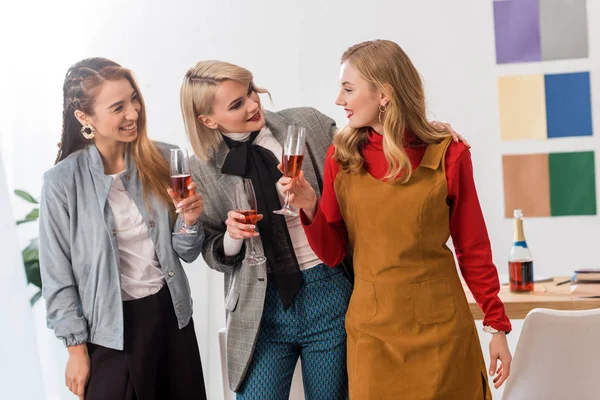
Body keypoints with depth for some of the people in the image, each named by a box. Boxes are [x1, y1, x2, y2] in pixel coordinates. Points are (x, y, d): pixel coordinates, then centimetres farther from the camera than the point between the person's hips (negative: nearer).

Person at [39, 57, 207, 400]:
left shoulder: (164, 160, -3)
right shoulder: (63, 182, -13)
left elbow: (187, 253, 4)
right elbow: (58, 275, -6)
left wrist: (190, 220, -16)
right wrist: (77, 349, -6)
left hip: (172, 315, 4)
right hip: (112, 331, -4)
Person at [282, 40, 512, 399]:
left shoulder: (448, 155, -7)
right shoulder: (342, 156, 0)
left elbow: (473, 247, 1)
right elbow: (333, 253, 5)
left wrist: (497, 325, 2)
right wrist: (310, 208, -12)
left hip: (440, 326, -2)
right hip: (371, 329, 2)